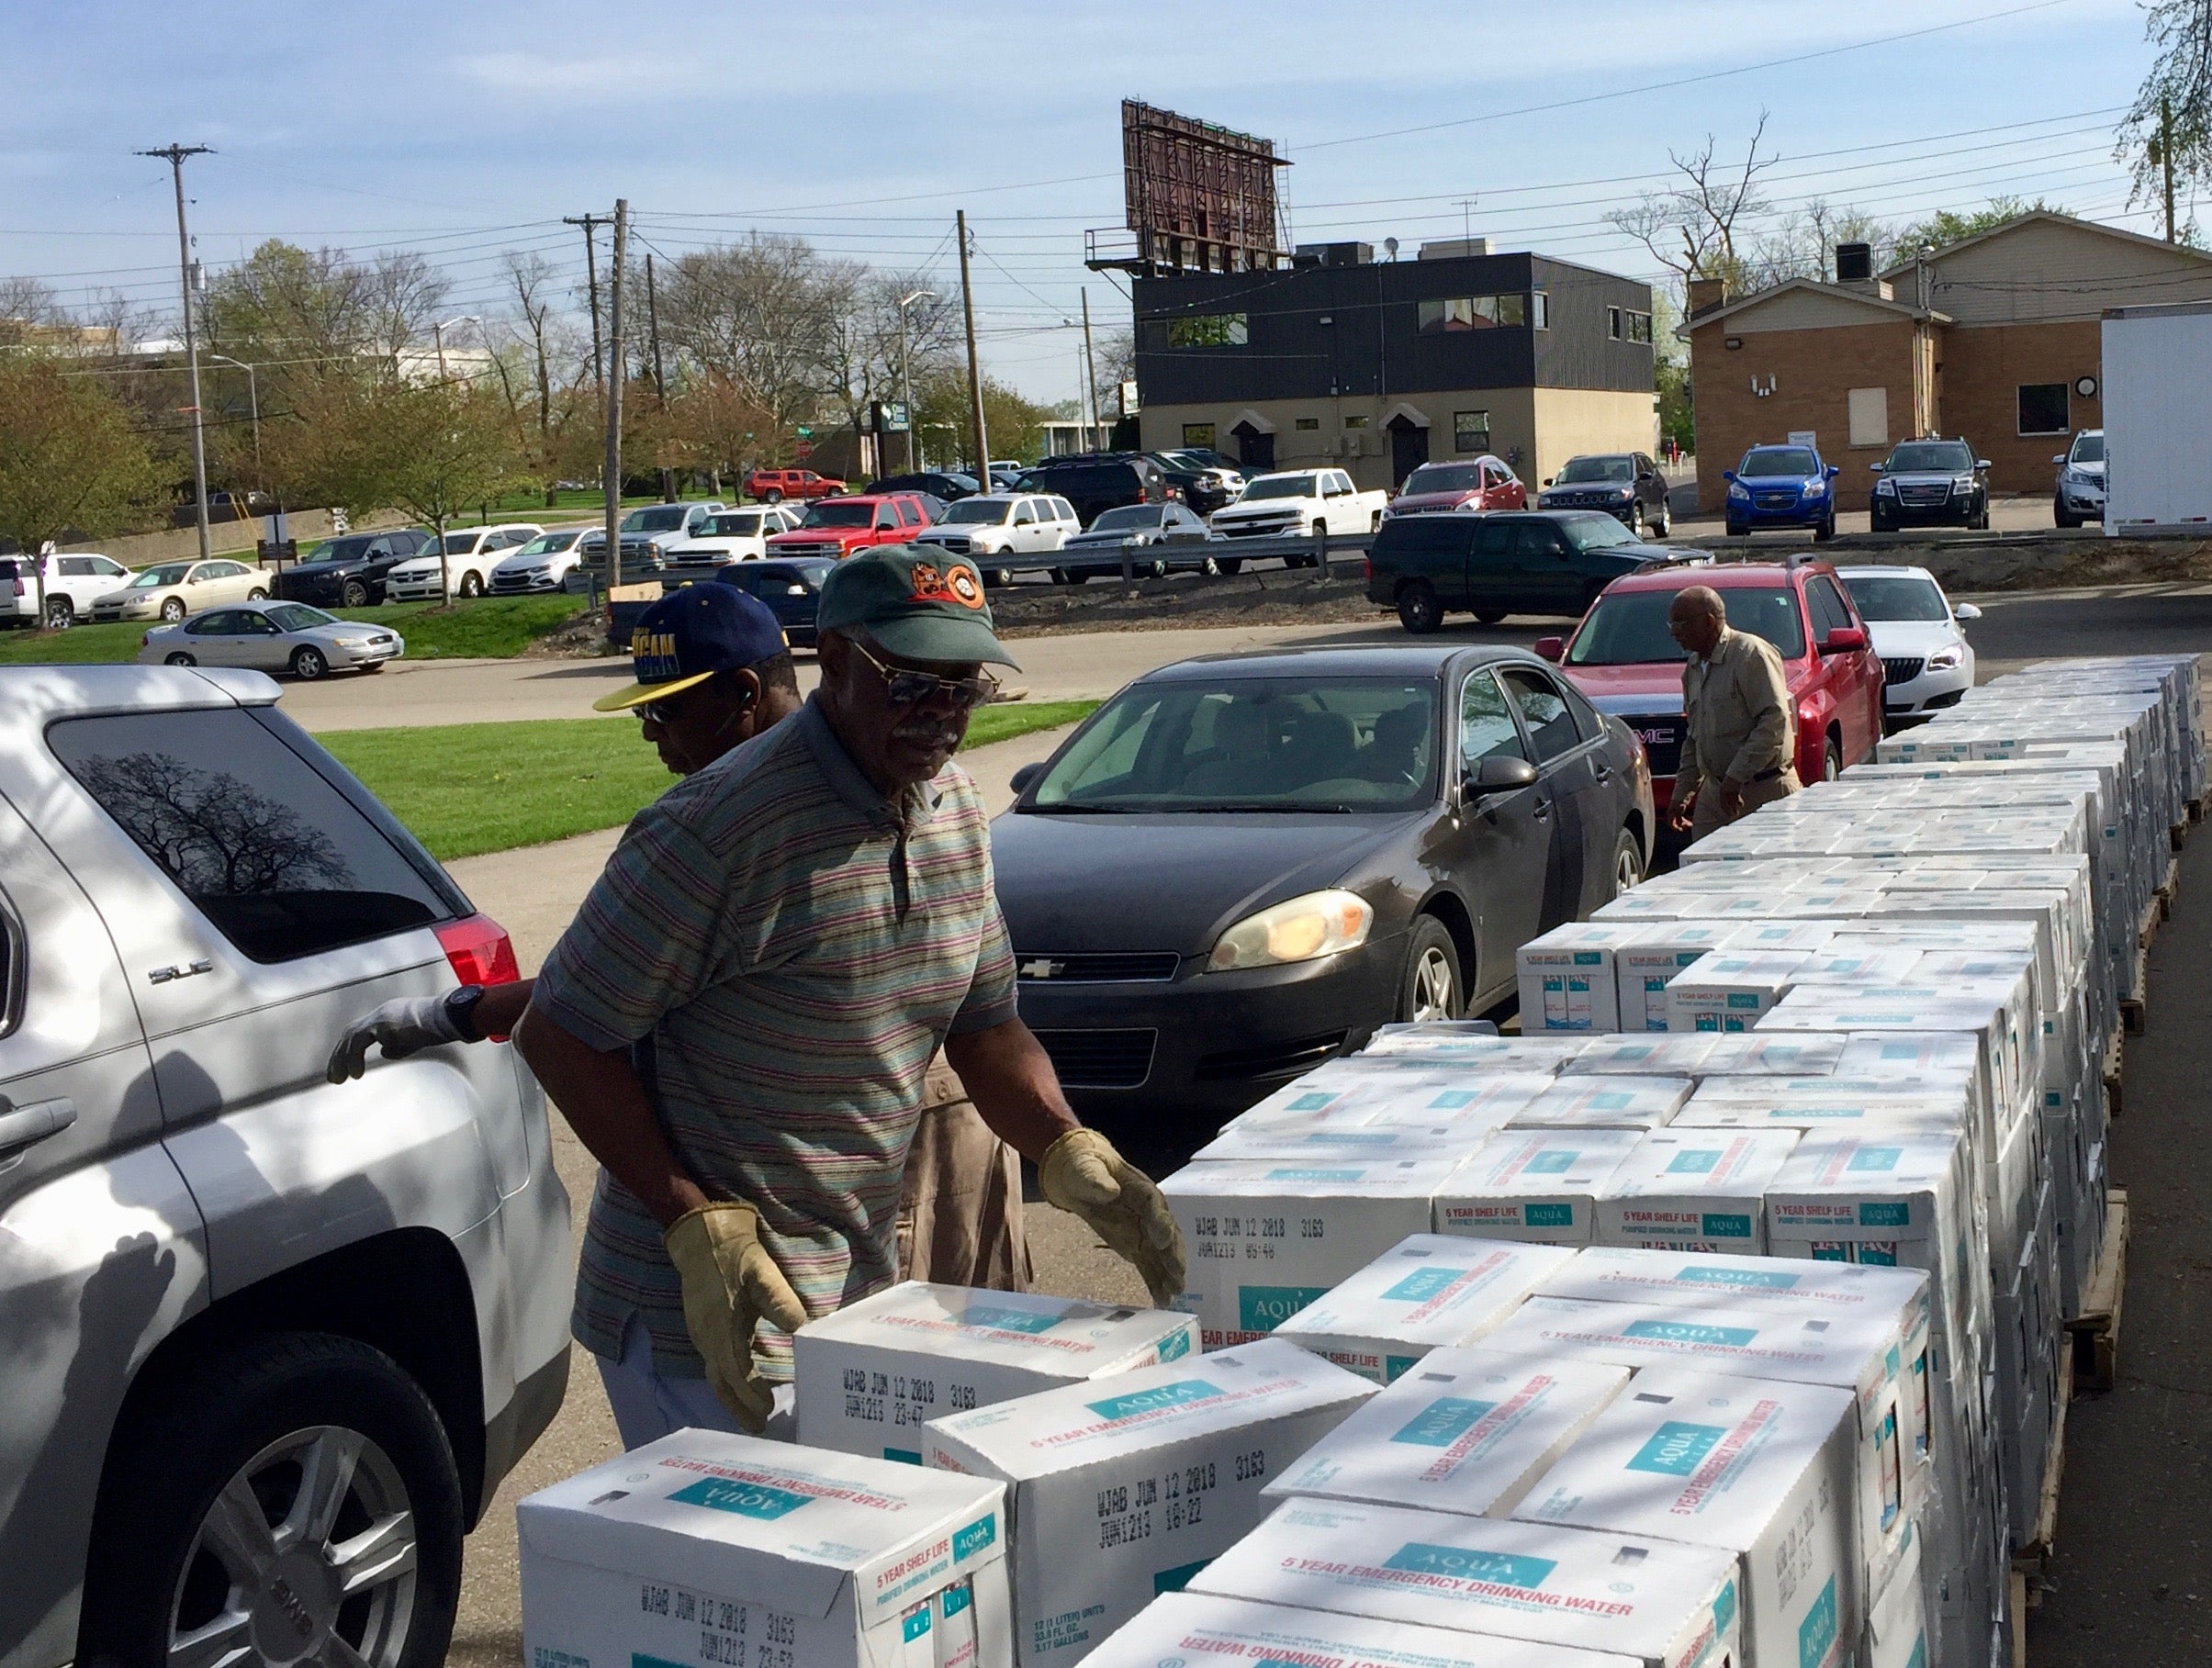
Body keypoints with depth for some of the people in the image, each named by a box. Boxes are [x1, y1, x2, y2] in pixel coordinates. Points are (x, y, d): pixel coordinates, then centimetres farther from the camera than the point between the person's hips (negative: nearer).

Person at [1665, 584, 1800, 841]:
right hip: (1715, 792, 8)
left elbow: (1774, 721, -20)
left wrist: (1736, 776, -23)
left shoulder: (1751, 653, -12)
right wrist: (1682, 793, 18)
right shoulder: (1693, 668, 15)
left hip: (1764, 791, -8)